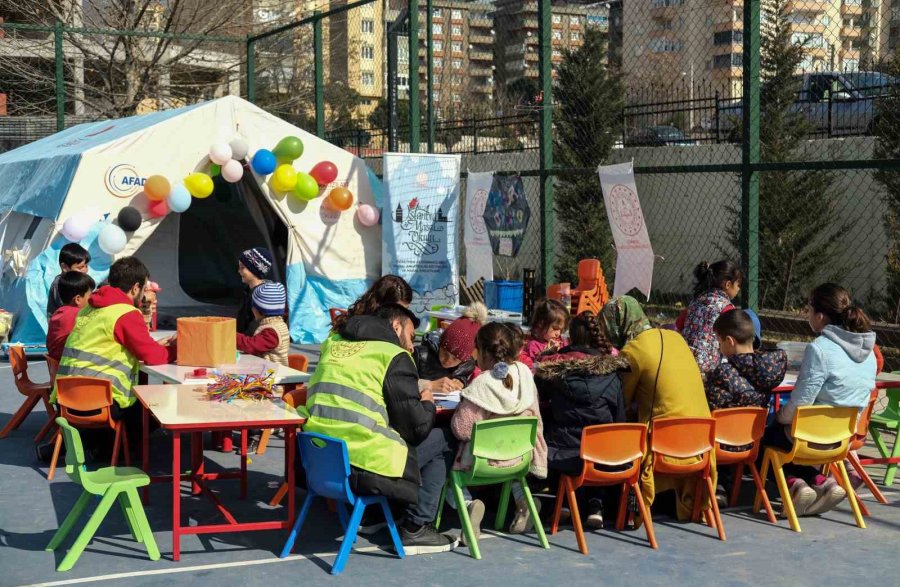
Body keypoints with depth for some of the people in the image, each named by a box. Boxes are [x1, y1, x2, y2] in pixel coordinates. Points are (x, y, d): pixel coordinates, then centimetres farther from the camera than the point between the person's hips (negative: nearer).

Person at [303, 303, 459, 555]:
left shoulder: (334, 343, 16)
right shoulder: (394, 356, -4)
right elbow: (417, 428, -5)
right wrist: (427, 404, 18)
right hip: (361, 469, -8)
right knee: (444, 441, 9)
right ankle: (415, 530, 12)